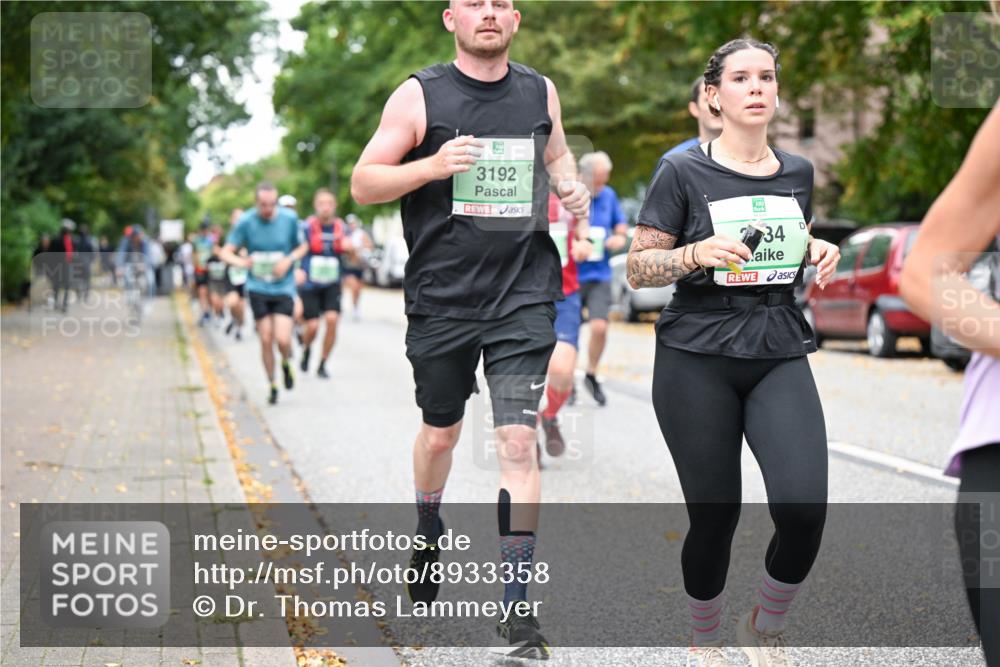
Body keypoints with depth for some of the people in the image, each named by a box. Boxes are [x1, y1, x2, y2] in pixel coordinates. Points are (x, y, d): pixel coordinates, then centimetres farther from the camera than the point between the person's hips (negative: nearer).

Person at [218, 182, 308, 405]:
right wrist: (240, 261, -28)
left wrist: (289, 260, -12)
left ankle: (286, 364, 21)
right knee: (266, 340, 0)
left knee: (282, 340, -13)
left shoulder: (289, 218, -6)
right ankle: (272, 385, 20)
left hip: (283, 288, 0)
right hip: (257, 288, 0)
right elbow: (225, 252, -6)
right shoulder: (246, 222, -7)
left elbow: (302, 247, 8)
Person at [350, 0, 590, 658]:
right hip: (442, 298, -1)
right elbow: (363, 184, -4)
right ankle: (429, 537, 46)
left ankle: (517, 604, -4)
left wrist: (571, 187, 4)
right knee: (441, 432, 14)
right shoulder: (419, 95, -2)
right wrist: (433, 165, -20)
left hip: (524, 297, 1)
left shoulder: (541, 92, 7)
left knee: (518, 441, -9)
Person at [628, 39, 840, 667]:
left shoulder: (797, 171, 11)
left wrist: (820, 254, 3)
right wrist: (698, 253, -19)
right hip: (698, 359, -3)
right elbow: (637, 268, -2)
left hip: (780, 356, 3)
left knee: (804, 509, -15)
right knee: (715, 516, -1)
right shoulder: (685, 171, -3)